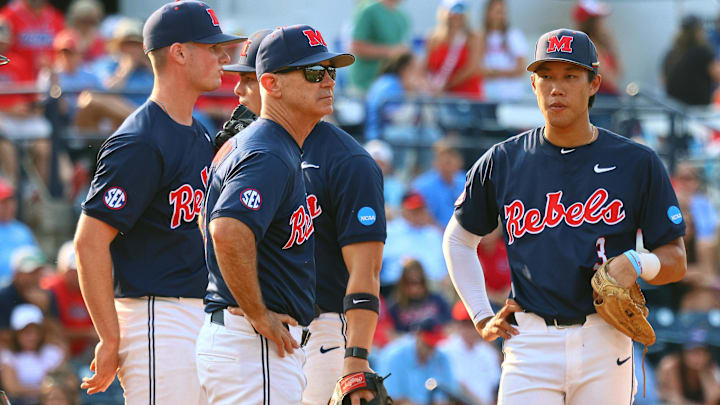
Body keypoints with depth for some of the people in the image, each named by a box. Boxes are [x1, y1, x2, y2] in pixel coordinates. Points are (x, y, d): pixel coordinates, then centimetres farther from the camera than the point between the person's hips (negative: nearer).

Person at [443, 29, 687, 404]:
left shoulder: (637, 163, 4)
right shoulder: (503, 162, 8)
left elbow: (676, 260, 7)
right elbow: (457, 240, 22)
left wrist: (636, 263, -15)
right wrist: (482, 319, 13)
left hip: (604, 344, 0)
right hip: (530, 342, 1)